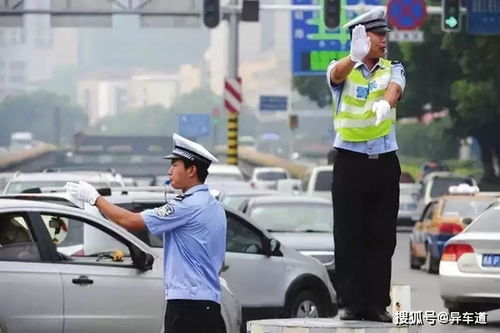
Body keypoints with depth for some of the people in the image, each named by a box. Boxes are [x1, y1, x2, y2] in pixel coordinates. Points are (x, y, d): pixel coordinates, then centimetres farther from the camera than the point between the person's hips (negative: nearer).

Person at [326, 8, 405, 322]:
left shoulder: (393, 69, 7)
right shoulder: (344, 70, 1)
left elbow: (395, 88, -15)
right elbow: (337, 75, -25)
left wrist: (385, 103, -41)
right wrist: (355, 57, -49)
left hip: (385, 161, 2)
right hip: (350, 160, -2)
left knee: (382, 236, 2)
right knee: (349, 235, -2)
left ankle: (377, 303, 6)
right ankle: (353, 302, 2)